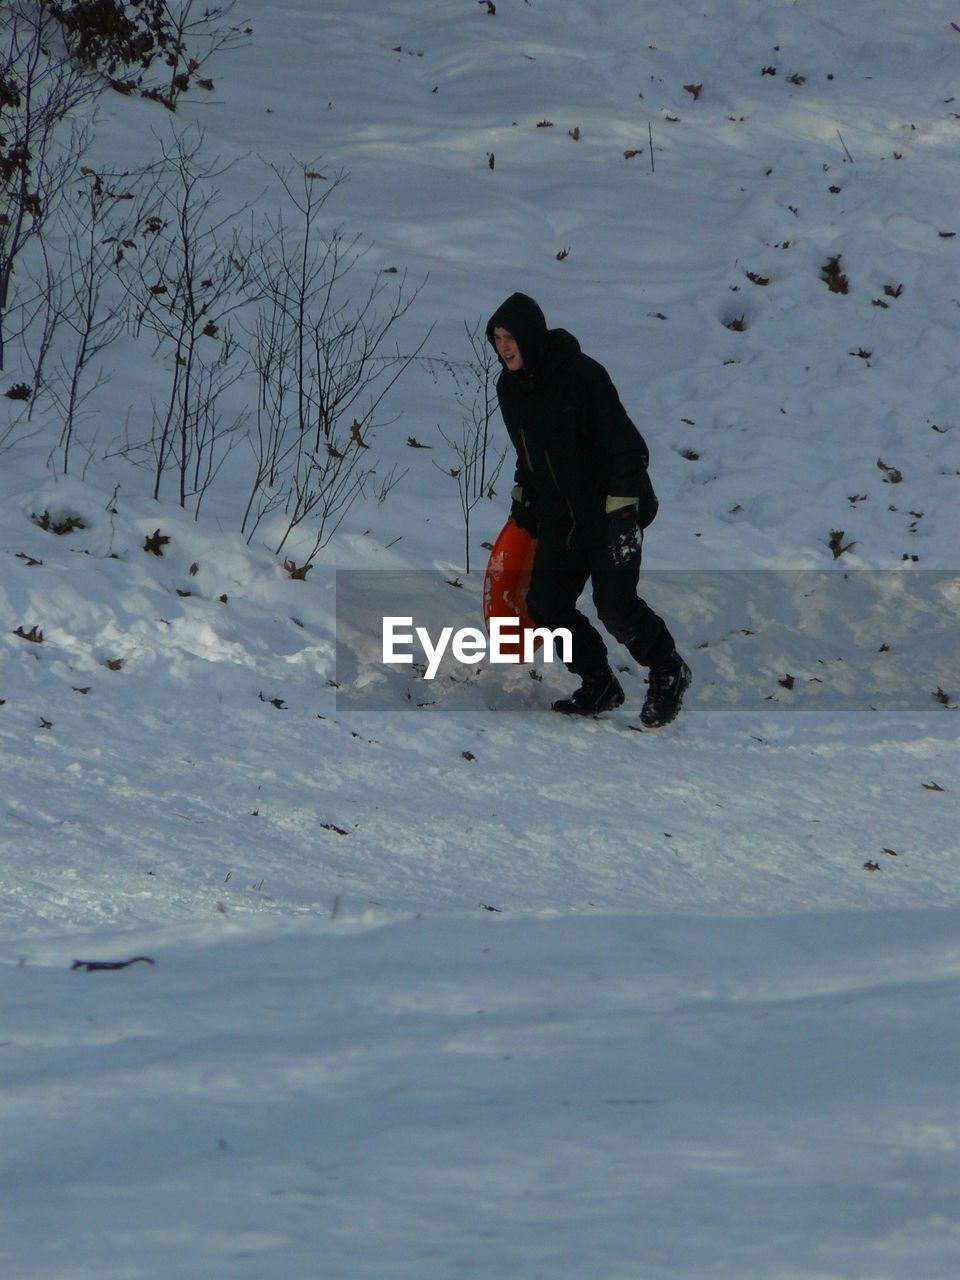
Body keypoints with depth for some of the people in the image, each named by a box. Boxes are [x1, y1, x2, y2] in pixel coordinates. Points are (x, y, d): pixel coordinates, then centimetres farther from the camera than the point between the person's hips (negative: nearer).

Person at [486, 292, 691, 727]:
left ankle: (668, 674, 12)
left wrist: (623, 512, -23)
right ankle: (599, 687, 16)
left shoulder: (581, 376, -21)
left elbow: (626, 447, -20)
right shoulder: (510, 387, 3)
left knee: (615, 605, -13)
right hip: (558, 519, 7)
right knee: (546, 605, -1)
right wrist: (522, 499, 21)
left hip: (610, 513, -7)